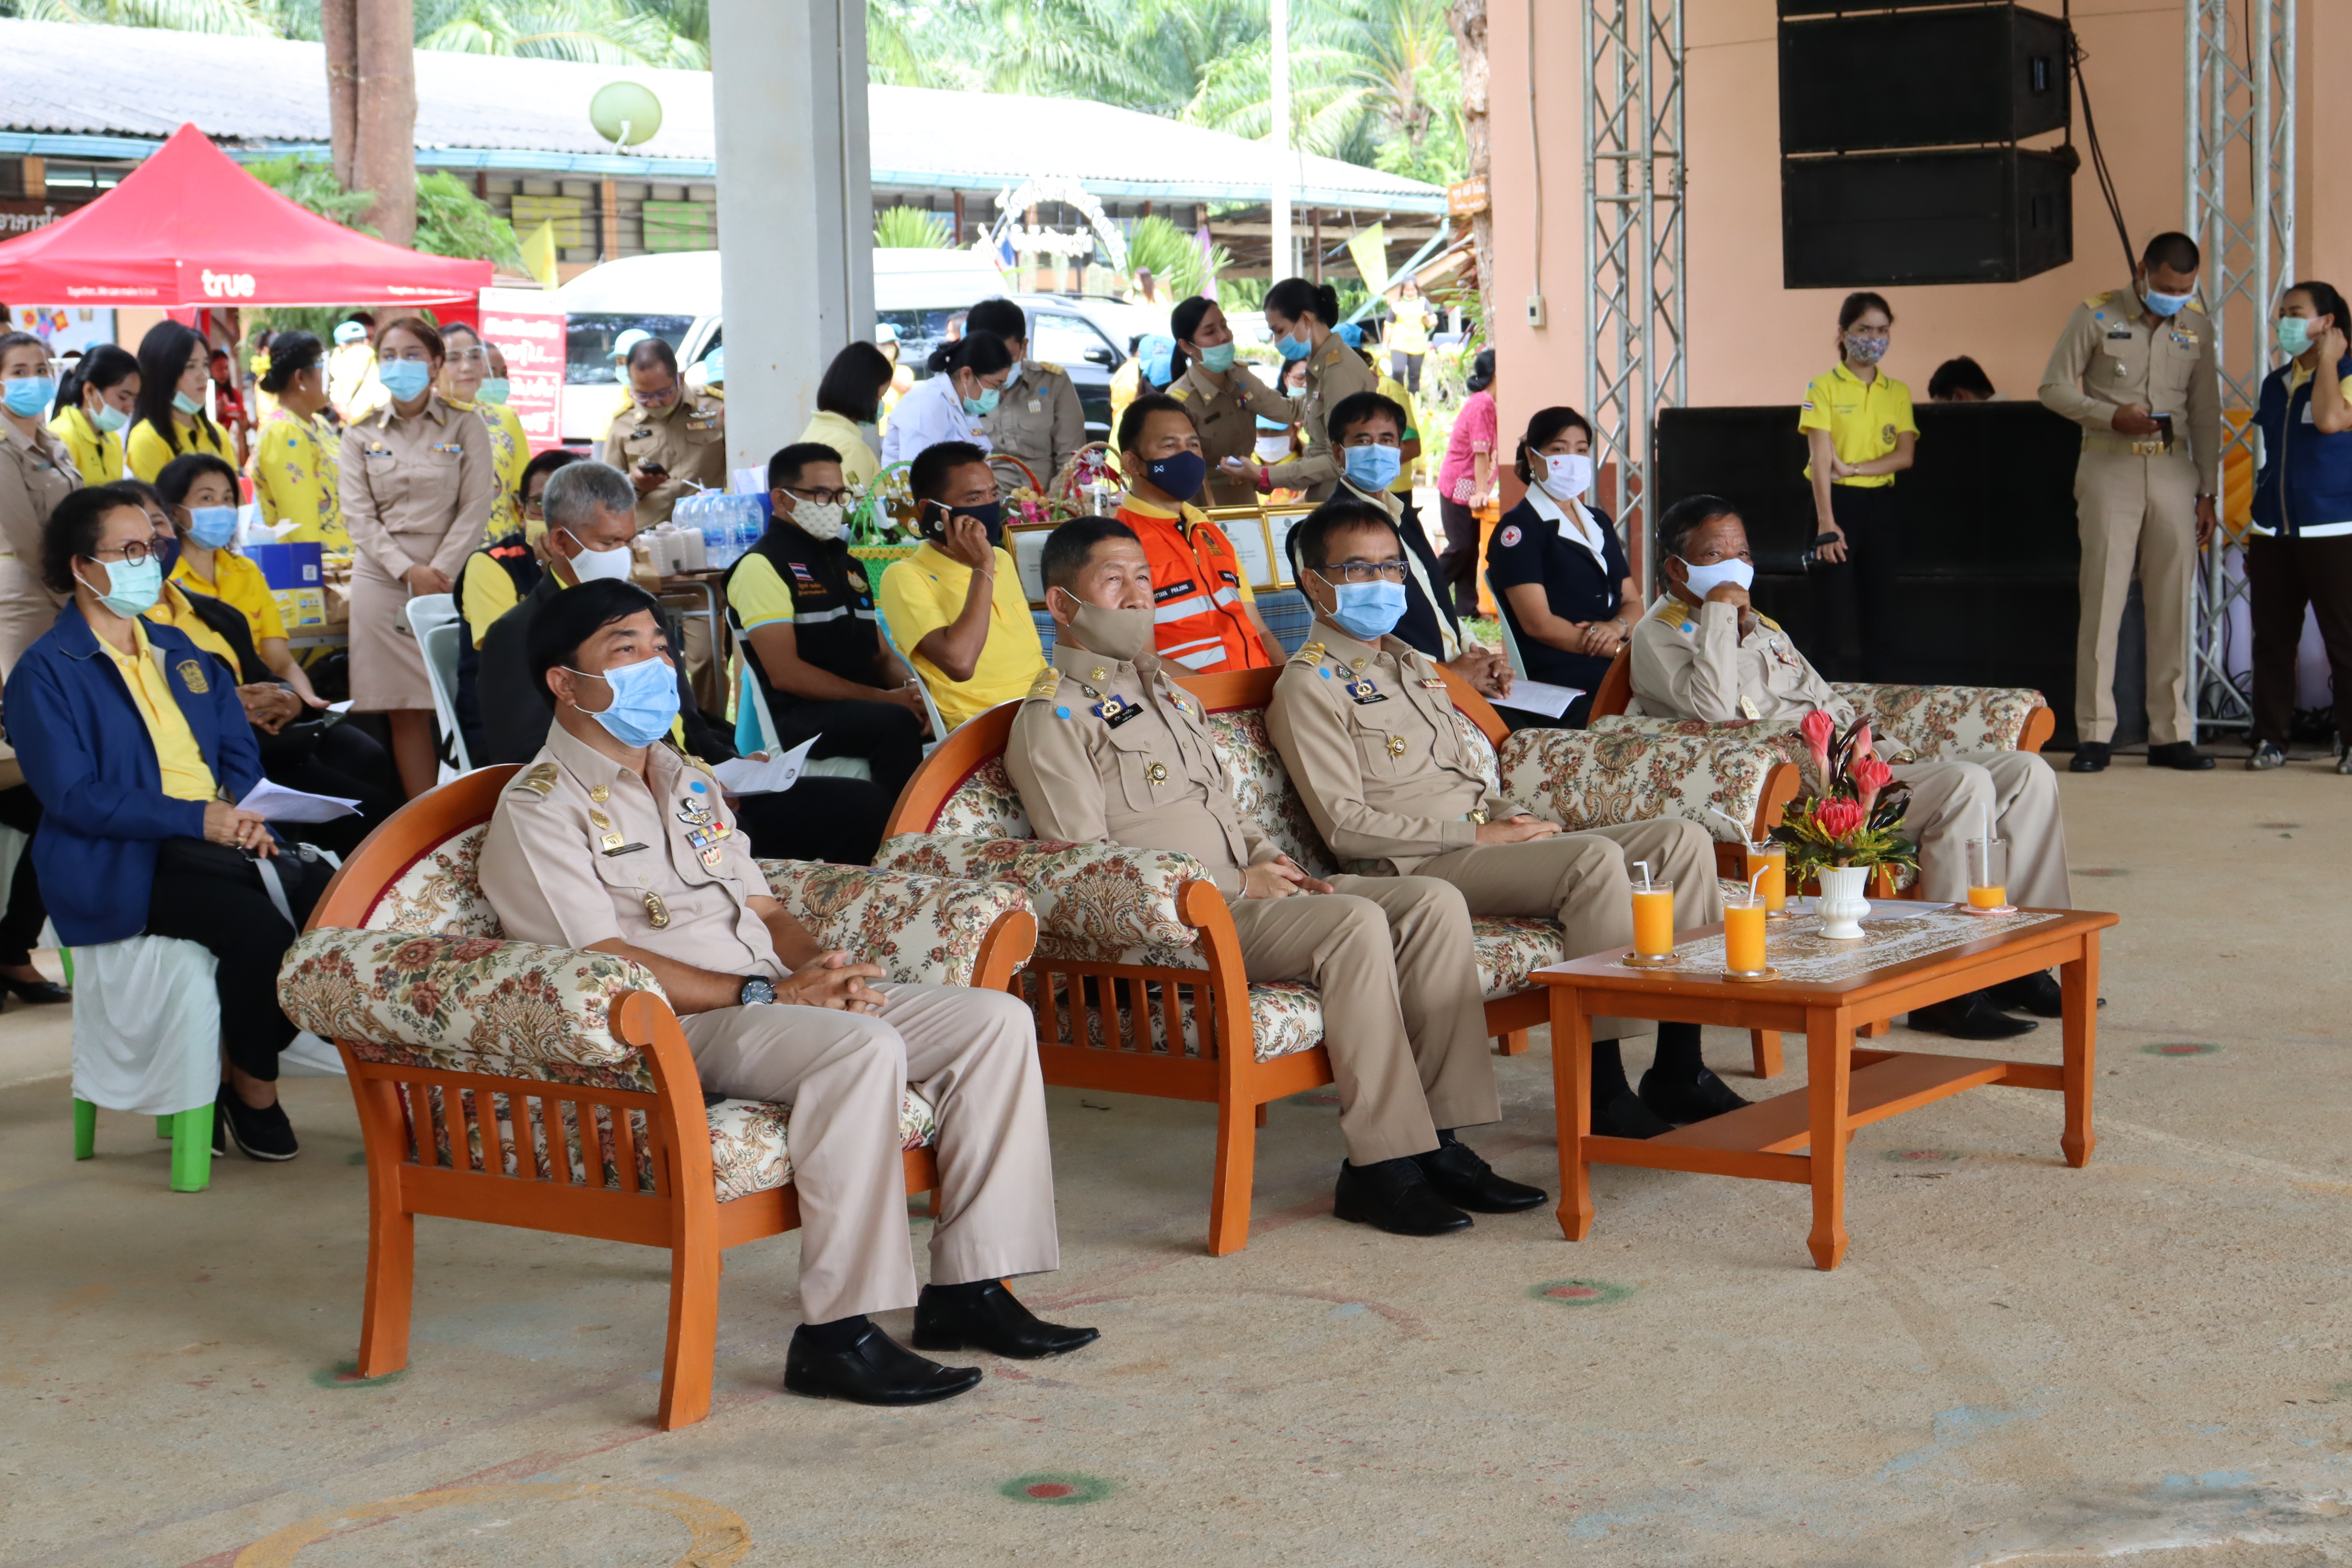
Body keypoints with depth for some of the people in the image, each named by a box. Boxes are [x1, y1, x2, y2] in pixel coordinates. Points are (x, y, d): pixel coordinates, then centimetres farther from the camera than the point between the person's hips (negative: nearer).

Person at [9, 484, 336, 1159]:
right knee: (258, 924, -32)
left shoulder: (178, 650, 22)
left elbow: (238, 749, 19)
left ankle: (239, 1078, -6)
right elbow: (73, 797, -11)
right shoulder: (45, 673, -1)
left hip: (218, 839, 7)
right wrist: (199, 818, -19)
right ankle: (254, 1089, -8)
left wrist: (243, 814, -5)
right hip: (125, 867, -7)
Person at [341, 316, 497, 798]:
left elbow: (475, 509, -1)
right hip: (382, 578, 2)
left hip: (452, 578, -1)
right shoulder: (362, 435, 10)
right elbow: (359, 514, 3)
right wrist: (409, 571, -10)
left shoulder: (465, 428, 5)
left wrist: (440, 571, -12)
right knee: (405, 712, -1)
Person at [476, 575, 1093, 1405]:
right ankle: (835, 1337, -33)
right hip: (670, 1033, -8)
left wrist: (825, 969, -1)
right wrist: (761, 996, -19)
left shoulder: (690, 781, 25)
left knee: (996, 1018, -7)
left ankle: (967, 1290, -7)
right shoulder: (540, 808, -3)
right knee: (861, 1047, -36)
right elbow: (599, 962, -15)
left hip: (779, 999, 9)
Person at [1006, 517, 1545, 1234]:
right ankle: (1379, 1167, -28)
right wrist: (1236, 885, -13)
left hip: (1244, 891, 8)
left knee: (1433, 902, -12)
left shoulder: (1166, 690, 26)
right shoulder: (1053, 718, -2)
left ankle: (1436, 1141, -14)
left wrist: (1273, 863, 7)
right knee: (1355, 922, -31)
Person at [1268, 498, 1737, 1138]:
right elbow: (1345, 826, -12)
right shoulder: (1310, 685, -3)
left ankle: (1678, 1072, -9)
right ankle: (1601, 1090, -30)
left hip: (1490, 844, 9)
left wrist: (1516, 817, 5)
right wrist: (1476, 834, -14)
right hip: (1415, 870, -9)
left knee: (1683, 839, -7)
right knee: (1596, 859, -32)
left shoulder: (1415, 666, 26)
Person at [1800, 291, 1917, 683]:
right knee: (1832, 609, -5)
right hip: (1838, 502, -3)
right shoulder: (1824, 387, -1)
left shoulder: (1898, 393, 10)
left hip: (1882, 504, 4)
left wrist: (1851, 468, -14)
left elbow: (1905, 456, 0)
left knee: (1881, 610, 3)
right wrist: (1827, 522, -20)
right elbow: (1820, 457, -10)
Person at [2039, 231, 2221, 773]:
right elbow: (2054, 388, 1)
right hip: (2109, 468, -3)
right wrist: (2113, 416, -14)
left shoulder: (2196, 330, 12)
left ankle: (2170, 733, 6)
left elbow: (2206, 416, 15)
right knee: (2103, 598, -7)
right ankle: (2095, 734, -4)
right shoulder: (2096, 316, 1)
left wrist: (2207, 493, 10)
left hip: (2174, 471, 3)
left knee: (2172, 605, 2)